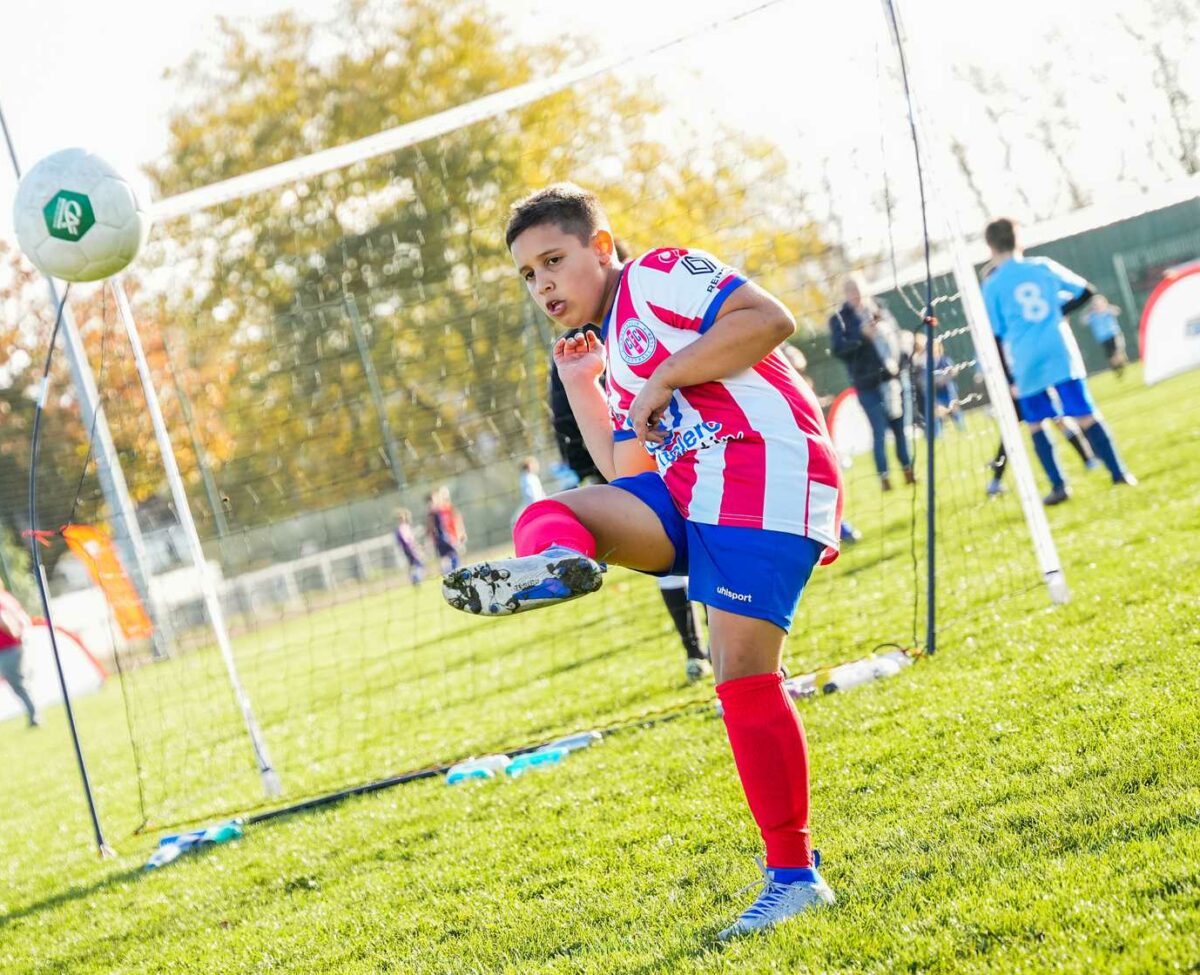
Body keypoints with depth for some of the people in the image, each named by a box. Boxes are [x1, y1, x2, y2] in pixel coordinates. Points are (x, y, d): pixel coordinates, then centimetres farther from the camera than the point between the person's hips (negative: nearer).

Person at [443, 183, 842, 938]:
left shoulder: (660, 276, 3)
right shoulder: (615, 351, 29)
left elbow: (771, 318, -12)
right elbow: (626, 472, 24)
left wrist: (662, 380, -12)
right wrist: (582, 386, 19)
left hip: (765, 472, -9)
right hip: (688, 492, 9)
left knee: (744, 674, -12)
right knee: (550, 518, -11)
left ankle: (793, 874, -4)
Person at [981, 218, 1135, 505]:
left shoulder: (992, 285, -2)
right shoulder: (1043, 266, 6)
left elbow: (995, 334, -1)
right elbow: (1085, 292, 13)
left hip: (1027, 365, -2)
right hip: (1062, 354, 2)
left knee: (1035, 424, 12)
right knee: (1086, 414, 5)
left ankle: (1059, 485, 5)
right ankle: (1119, 474, 4)